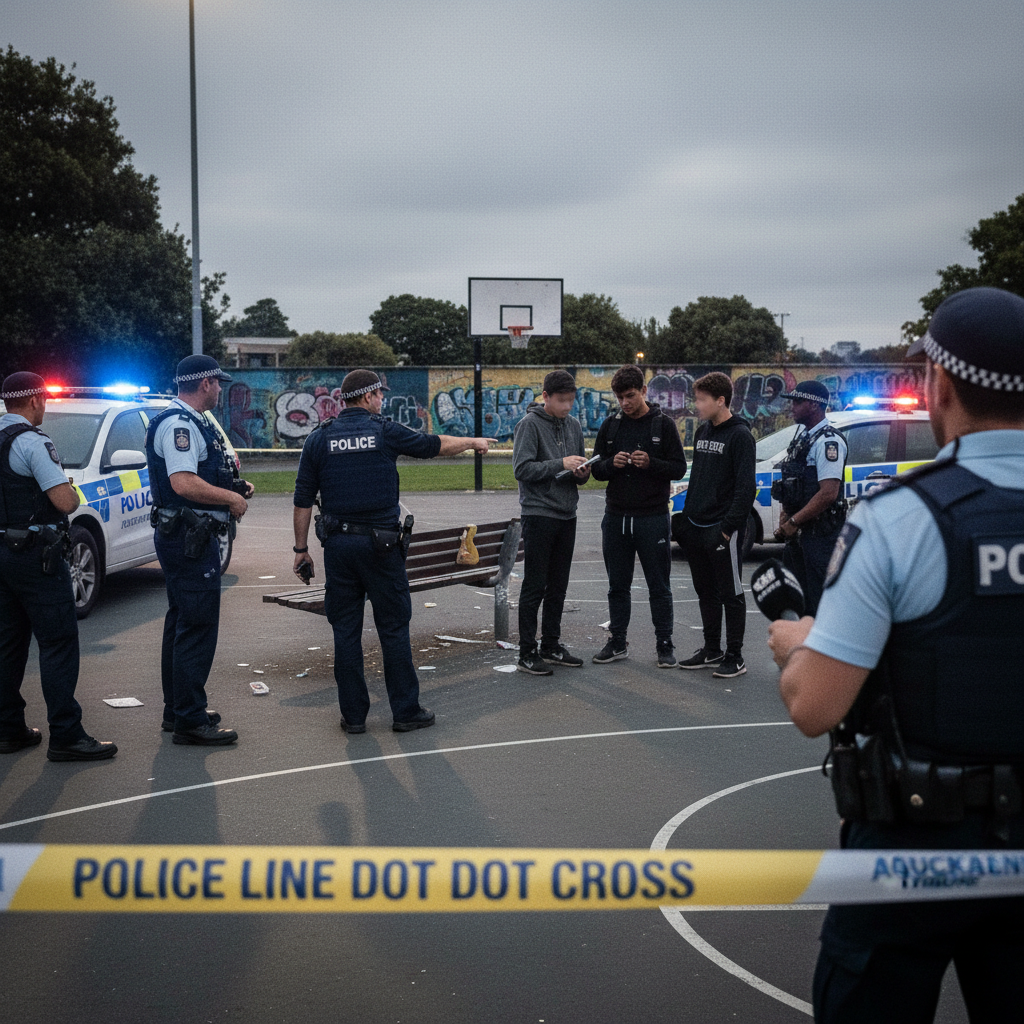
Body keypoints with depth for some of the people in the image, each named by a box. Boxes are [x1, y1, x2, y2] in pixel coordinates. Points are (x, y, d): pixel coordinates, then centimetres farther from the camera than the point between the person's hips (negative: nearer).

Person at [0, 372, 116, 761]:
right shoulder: (31, 442, -14)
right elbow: (66, 502, -19)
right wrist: (70, 492, 0)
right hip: (35, 554, -8)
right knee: (58, 642, -4)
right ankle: (65, 736, -5)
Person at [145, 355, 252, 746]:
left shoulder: (189, 423, 17)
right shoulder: (179, 424, -17)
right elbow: (184, 483, -28)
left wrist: (234, 486, 12)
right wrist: (231, 498, -18)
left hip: (184, 537, 11)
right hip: (189, 538, -11)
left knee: (181, 625, 17)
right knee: (197, 629, -7)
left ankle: (178, 711, 28)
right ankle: (190, 721, -3)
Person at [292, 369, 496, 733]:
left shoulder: (319, 438, 4)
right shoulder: (384, 431, -3)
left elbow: (303, 501, 3)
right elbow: (434, 444, 11)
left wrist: (301, 548, 10)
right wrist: (473, 442, 29)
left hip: (337, 543, 3)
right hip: (381, 544, -3)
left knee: (345, 631, 8)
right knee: (394, 628, 5)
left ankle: (353, 714, 11)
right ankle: (406, 711, 12)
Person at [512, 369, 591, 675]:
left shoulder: (573, 425, 12)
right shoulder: (530, 424, -8)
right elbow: (522, 469, -16)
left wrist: (582, 473, -4)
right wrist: (560, 463, -22)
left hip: (567, 516, 7)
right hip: (539, 515, -7)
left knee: (558, 586, 11)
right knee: (535, 586, -4)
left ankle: (551, 646, 20)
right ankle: (527, 653, 2)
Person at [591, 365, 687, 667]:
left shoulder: (663, 424, -1)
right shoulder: (610, 425, 9)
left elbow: (679, 468, -2)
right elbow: (596, 469, 10)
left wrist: (651, 463, -19)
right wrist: (612, 464, -12)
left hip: (652, 518, -3)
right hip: (616, 517, 3)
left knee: (659, 586, 3)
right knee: (618, 585, 11)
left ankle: (664, 645, 12)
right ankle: (617, 642, 21)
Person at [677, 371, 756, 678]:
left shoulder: (739, 435, -12)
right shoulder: (702, 432, 13)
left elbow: (746, 487, -17)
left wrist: (728, 527, -20)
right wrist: (686, 517, 16)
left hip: (723, 529, -8)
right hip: (696, 527, 8)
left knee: (731, 594, 0)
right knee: (706, 592, 15)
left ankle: (735, 657, 7)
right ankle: (711, 650, 25)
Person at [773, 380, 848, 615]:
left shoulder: (828, 441, -16)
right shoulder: (802, 434, 14)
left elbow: (828, 493, -23)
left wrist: (793, 521, -17)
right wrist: (786, 514, 9)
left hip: (820, 532, -10)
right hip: (799, 531, 10)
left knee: (819, 602, -7)